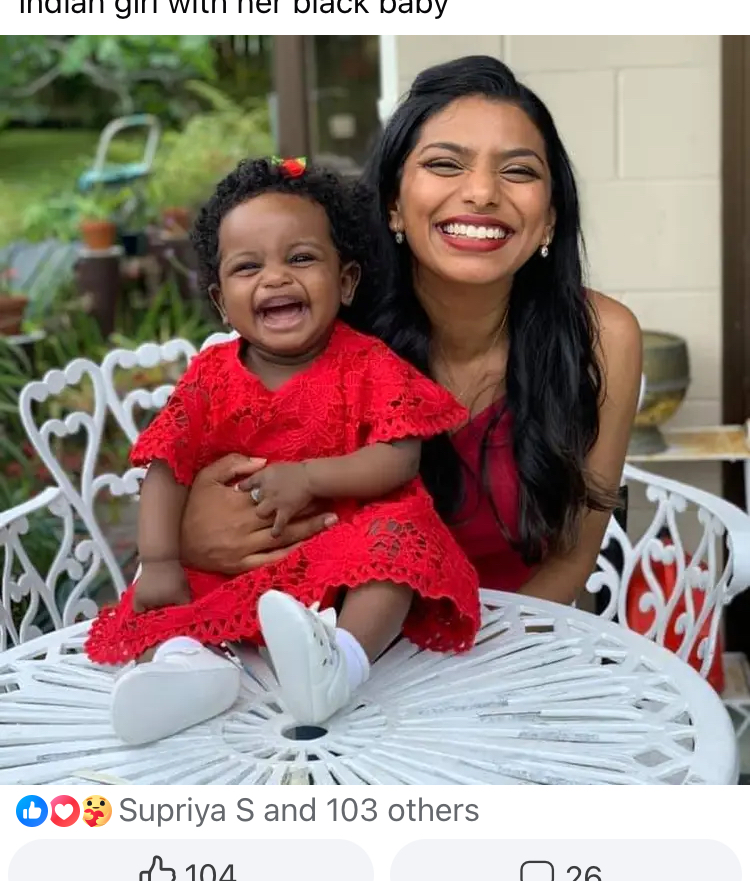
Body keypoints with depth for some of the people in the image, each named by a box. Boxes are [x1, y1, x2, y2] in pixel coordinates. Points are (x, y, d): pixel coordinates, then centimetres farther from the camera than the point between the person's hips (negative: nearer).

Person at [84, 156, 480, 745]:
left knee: (399, 535, -32)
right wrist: (159, 562, -14)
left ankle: (345, 657, -49)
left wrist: (309, 476, -24)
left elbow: (401, 460, -14)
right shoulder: (211, 376, 1)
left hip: (347, 548, -3)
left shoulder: (368, 364, -5)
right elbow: (167, 469, -2)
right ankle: (187, 658, -40)